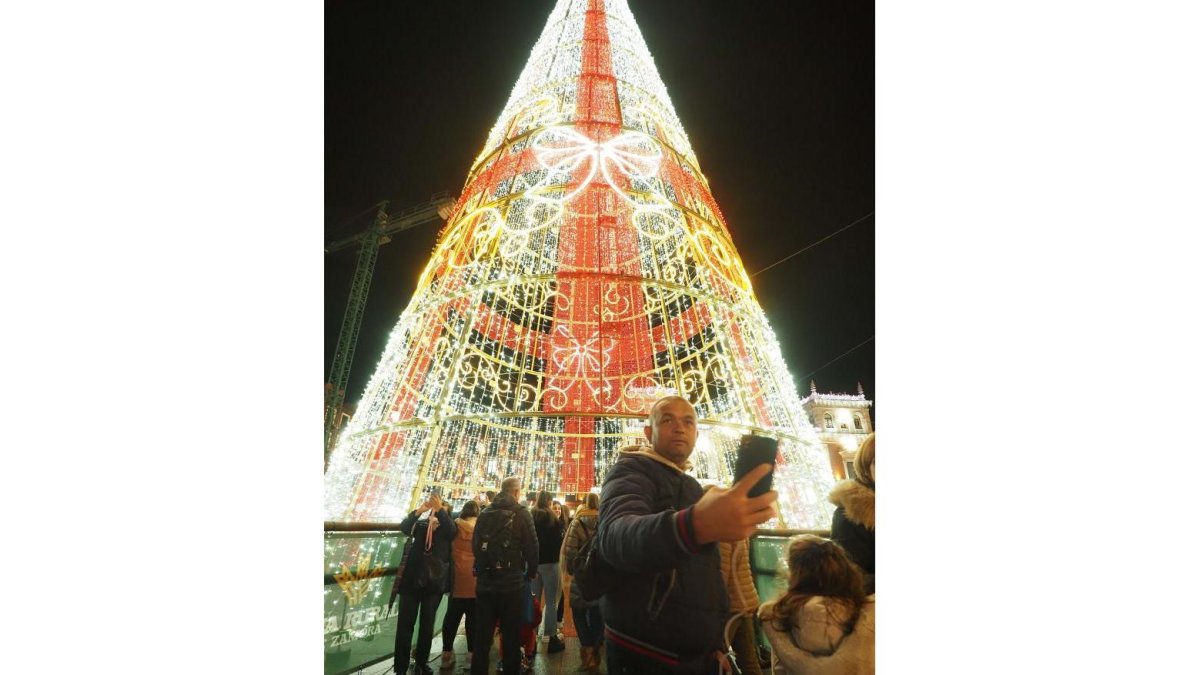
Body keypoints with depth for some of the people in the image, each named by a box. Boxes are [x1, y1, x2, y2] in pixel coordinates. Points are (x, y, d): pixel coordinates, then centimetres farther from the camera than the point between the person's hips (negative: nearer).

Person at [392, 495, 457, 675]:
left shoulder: (447, 530, 3)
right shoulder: (421, 525, 7)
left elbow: (452, 530, -20)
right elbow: (404, 527, -11)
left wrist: (440, 509, -32)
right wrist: (418, 511, -28)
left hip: (434, 582, 0)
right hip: (412, 580, 1)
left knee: (427, 625, 8)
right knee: (405, 624, -1)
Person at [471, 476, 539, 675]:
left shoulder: (485, 513, 6)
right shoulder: (521, 513, -8)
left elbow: (474, 545, 9)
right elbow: (531, 547, -9)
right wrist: (531, 572, 7)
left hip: (484, 581, 4)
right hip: (511, 582, -4)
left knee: (482, 635, 13)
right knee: (511, 634, 8)